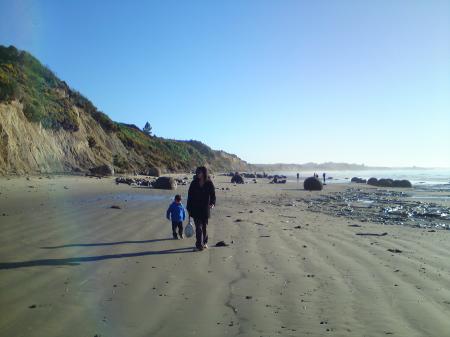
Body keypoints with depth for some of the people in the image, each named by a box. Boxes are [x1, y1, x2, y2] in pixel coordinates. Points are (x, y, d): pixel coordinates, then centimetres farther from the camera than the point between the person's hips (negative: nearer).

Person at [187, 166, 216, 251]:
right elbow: (190, 196, 4)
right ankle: (199, 245, 0)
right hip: (195, 209, 0)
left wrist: (212, 203, -21)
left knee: (204, 227, 12)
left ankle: (204, 242, 31)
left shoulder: (209, 184, -3)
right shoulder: (194, 183, -1)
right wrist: (189, 208, 3)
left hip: (205, 209, 0)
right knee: (198, 227, -7)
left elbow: (213, 195, -1)